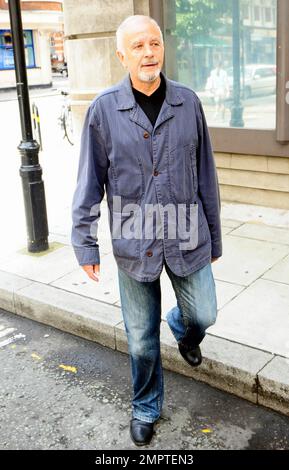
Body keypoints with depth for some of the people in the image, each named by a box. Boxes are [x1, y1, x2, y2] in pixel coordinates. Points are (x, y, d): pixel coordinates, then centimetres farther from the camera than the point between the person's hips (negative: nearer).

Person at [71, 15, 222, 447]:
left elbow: (206, 176, 3)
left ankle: (182, 329, 52)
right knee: (142, 339, 12)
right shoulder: (104, 109, -7)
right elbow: (89, 183, -3)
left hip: (186, 237, 1)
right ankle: (145, 409, 38)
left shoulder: (188, 102, -2)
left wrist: (214, 236, 8)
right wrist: (85, 244, -5)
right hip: (134, 244, -1)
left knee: (202, 315, 13)